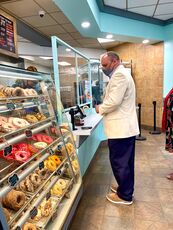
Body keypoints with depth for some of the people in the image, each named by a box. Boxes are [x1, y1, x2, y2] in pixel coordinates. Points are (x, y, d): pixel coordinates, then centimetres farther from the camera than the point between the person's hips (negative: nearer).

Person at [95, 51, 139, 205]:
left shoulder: (119, 75, -15)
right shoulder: (122, 74, 20)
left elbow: (114, 101, -25)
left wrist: (100, 109, -9)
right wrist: (104, 107, 9)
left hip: (121, 128, -11)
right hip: (126, 126, 11)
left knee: (119, 162, 2)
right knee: (126, 161, 19)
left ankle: (125, 195, 19)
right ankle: (126, 188, 35)